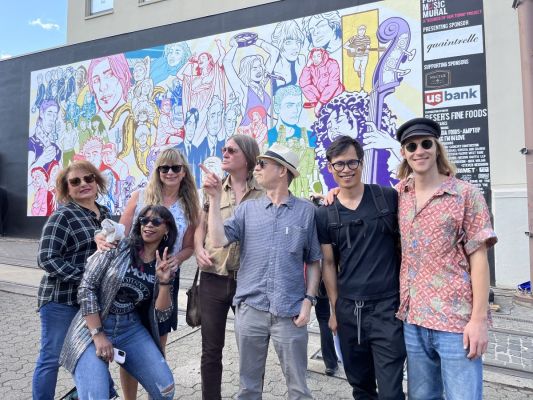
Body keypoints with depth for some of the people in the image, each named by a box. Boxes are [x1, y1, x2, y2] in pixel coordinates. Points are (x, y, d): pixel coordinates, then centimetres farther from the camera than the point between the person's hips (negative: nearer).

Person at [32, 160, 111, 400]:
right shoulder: (62, 216, -11)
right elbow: (46, 258, -17)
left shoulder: (105, 214, 8)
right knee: (52, 357, 5)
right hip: (62, 299, -6)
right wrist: (84, 278, -22)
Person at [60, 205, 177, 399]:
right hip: (93, 327, -3)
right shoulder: (117, 247, -7)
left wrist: (164, 281, -17)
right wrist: (98, 335, -14)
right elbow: (86, 288, -11)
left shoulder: (164, 266, 3)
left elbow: (161, 315, -1)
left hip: (132, 330, 4)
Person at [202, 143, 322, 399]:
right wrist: (215, 199, -8)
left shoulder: (306, 211, -1)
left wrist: (309, 299, -4)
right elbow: (218, 240, -7)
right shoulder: (247, 209, 5)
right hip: (250, 310, 2)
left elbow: (314, 261, 3)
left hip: (290, 313, -2)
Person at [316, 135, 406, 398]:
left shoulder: (389, 198, -4)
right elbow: (328, 264, 7)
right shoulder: (325, 214, 2)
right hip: (348, 310, 3)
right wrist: (335, 309, 8)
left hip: (387, 306, -2)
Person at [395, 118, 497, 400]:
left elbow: (478, 259, -8)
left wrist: (479, 319, -12)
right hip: (412, 317, 4)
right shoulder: (400, 193, 5)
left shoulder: (467, 194, -6)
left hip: (457, 319, -4)